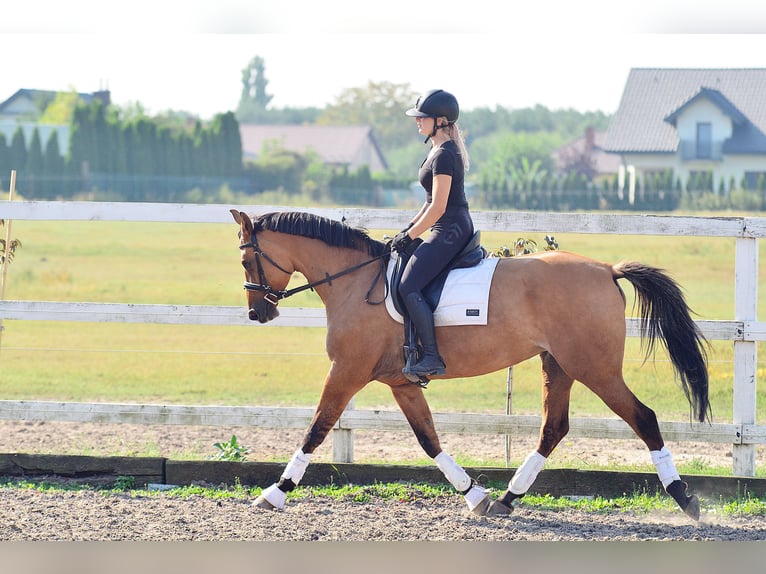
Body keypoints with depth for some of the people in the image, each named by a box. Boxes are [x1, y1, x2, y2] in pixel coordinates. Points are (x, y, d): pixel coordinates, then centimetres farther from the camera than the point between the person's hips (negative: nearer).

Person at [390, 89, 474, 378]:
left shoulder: (444, 154, -16)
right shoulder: (442, 150, 16)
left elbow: (438, 207, -20)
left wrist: (410, 236, -12)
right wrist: (410, 228, 17)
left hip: (450, 231, -11)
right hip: (452, 231, 11)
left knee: (409, 287, -18)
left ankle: (432, 358, -22)